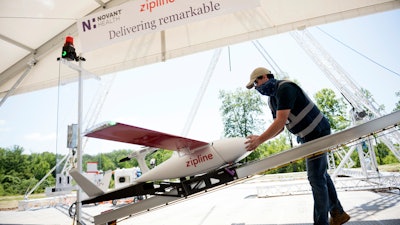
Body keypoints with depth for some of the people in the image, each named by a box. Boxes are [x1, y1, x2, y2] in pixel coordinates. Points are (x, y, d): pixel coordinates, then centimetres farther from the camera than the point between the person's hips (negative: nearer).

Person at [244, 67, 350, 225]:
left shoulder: (285, 88, -21)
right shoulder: (272, 100, 9)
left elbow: (281, 121, -29)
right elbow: (279, 127, 10)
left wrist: (260, 139, -26)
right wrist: (260, 138, -4)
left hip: (318, 133, -10)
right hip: (307, 138, 10)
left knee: (316, 178, -6)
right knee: (321, 175, 17)